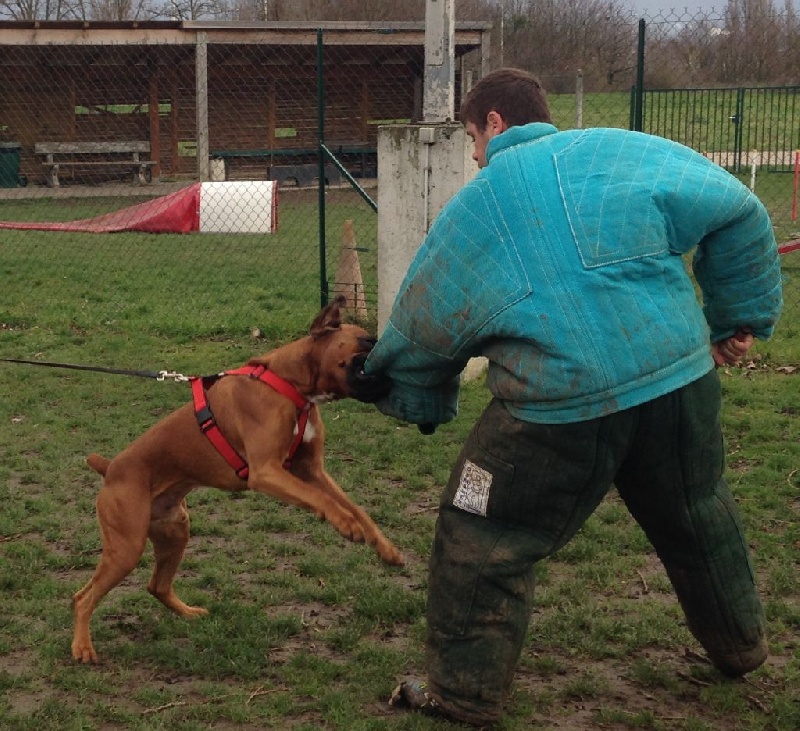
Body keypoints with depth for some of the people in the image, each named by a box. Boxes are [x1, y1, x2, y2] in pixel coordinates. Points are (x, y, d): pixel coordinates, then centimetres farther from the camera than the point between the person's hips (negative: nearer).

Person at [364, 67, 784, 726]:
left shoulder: (472, 209, 6)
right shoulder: (625, 152, 6)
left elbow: (420, 330, 14)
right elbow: (737, 214, 2)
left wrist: (422, 406, 31)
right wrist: (739, 319, 12)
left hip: (561, 406, -4)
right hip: (681, 376, 4)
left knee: (483, 543, 13)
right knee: (701, 518, 28)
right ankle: (742, 646, 47)